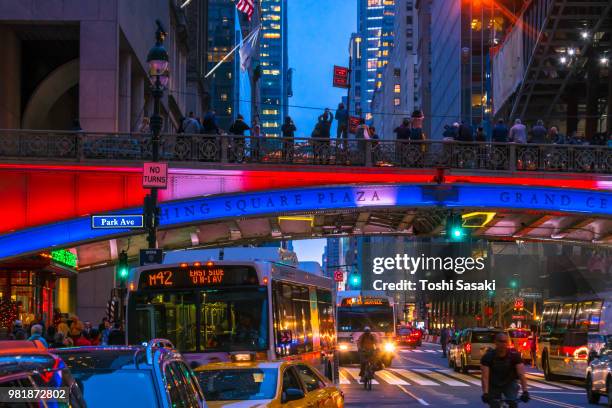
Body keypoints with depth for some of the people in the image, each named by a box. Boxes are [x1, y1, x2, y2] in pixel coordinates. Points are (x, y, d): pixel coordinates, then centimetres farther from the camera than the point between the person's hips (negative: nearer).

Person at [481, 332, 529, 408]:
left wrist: (525, 391, -38)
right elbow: (485, 377, -28)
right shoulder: (488, 357, -22)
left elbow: (521, 375, -26)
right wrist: (485, 393, -41)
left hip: (509, 384, 0)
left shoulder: (514, 355, -21)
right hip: (494, 386, 0)